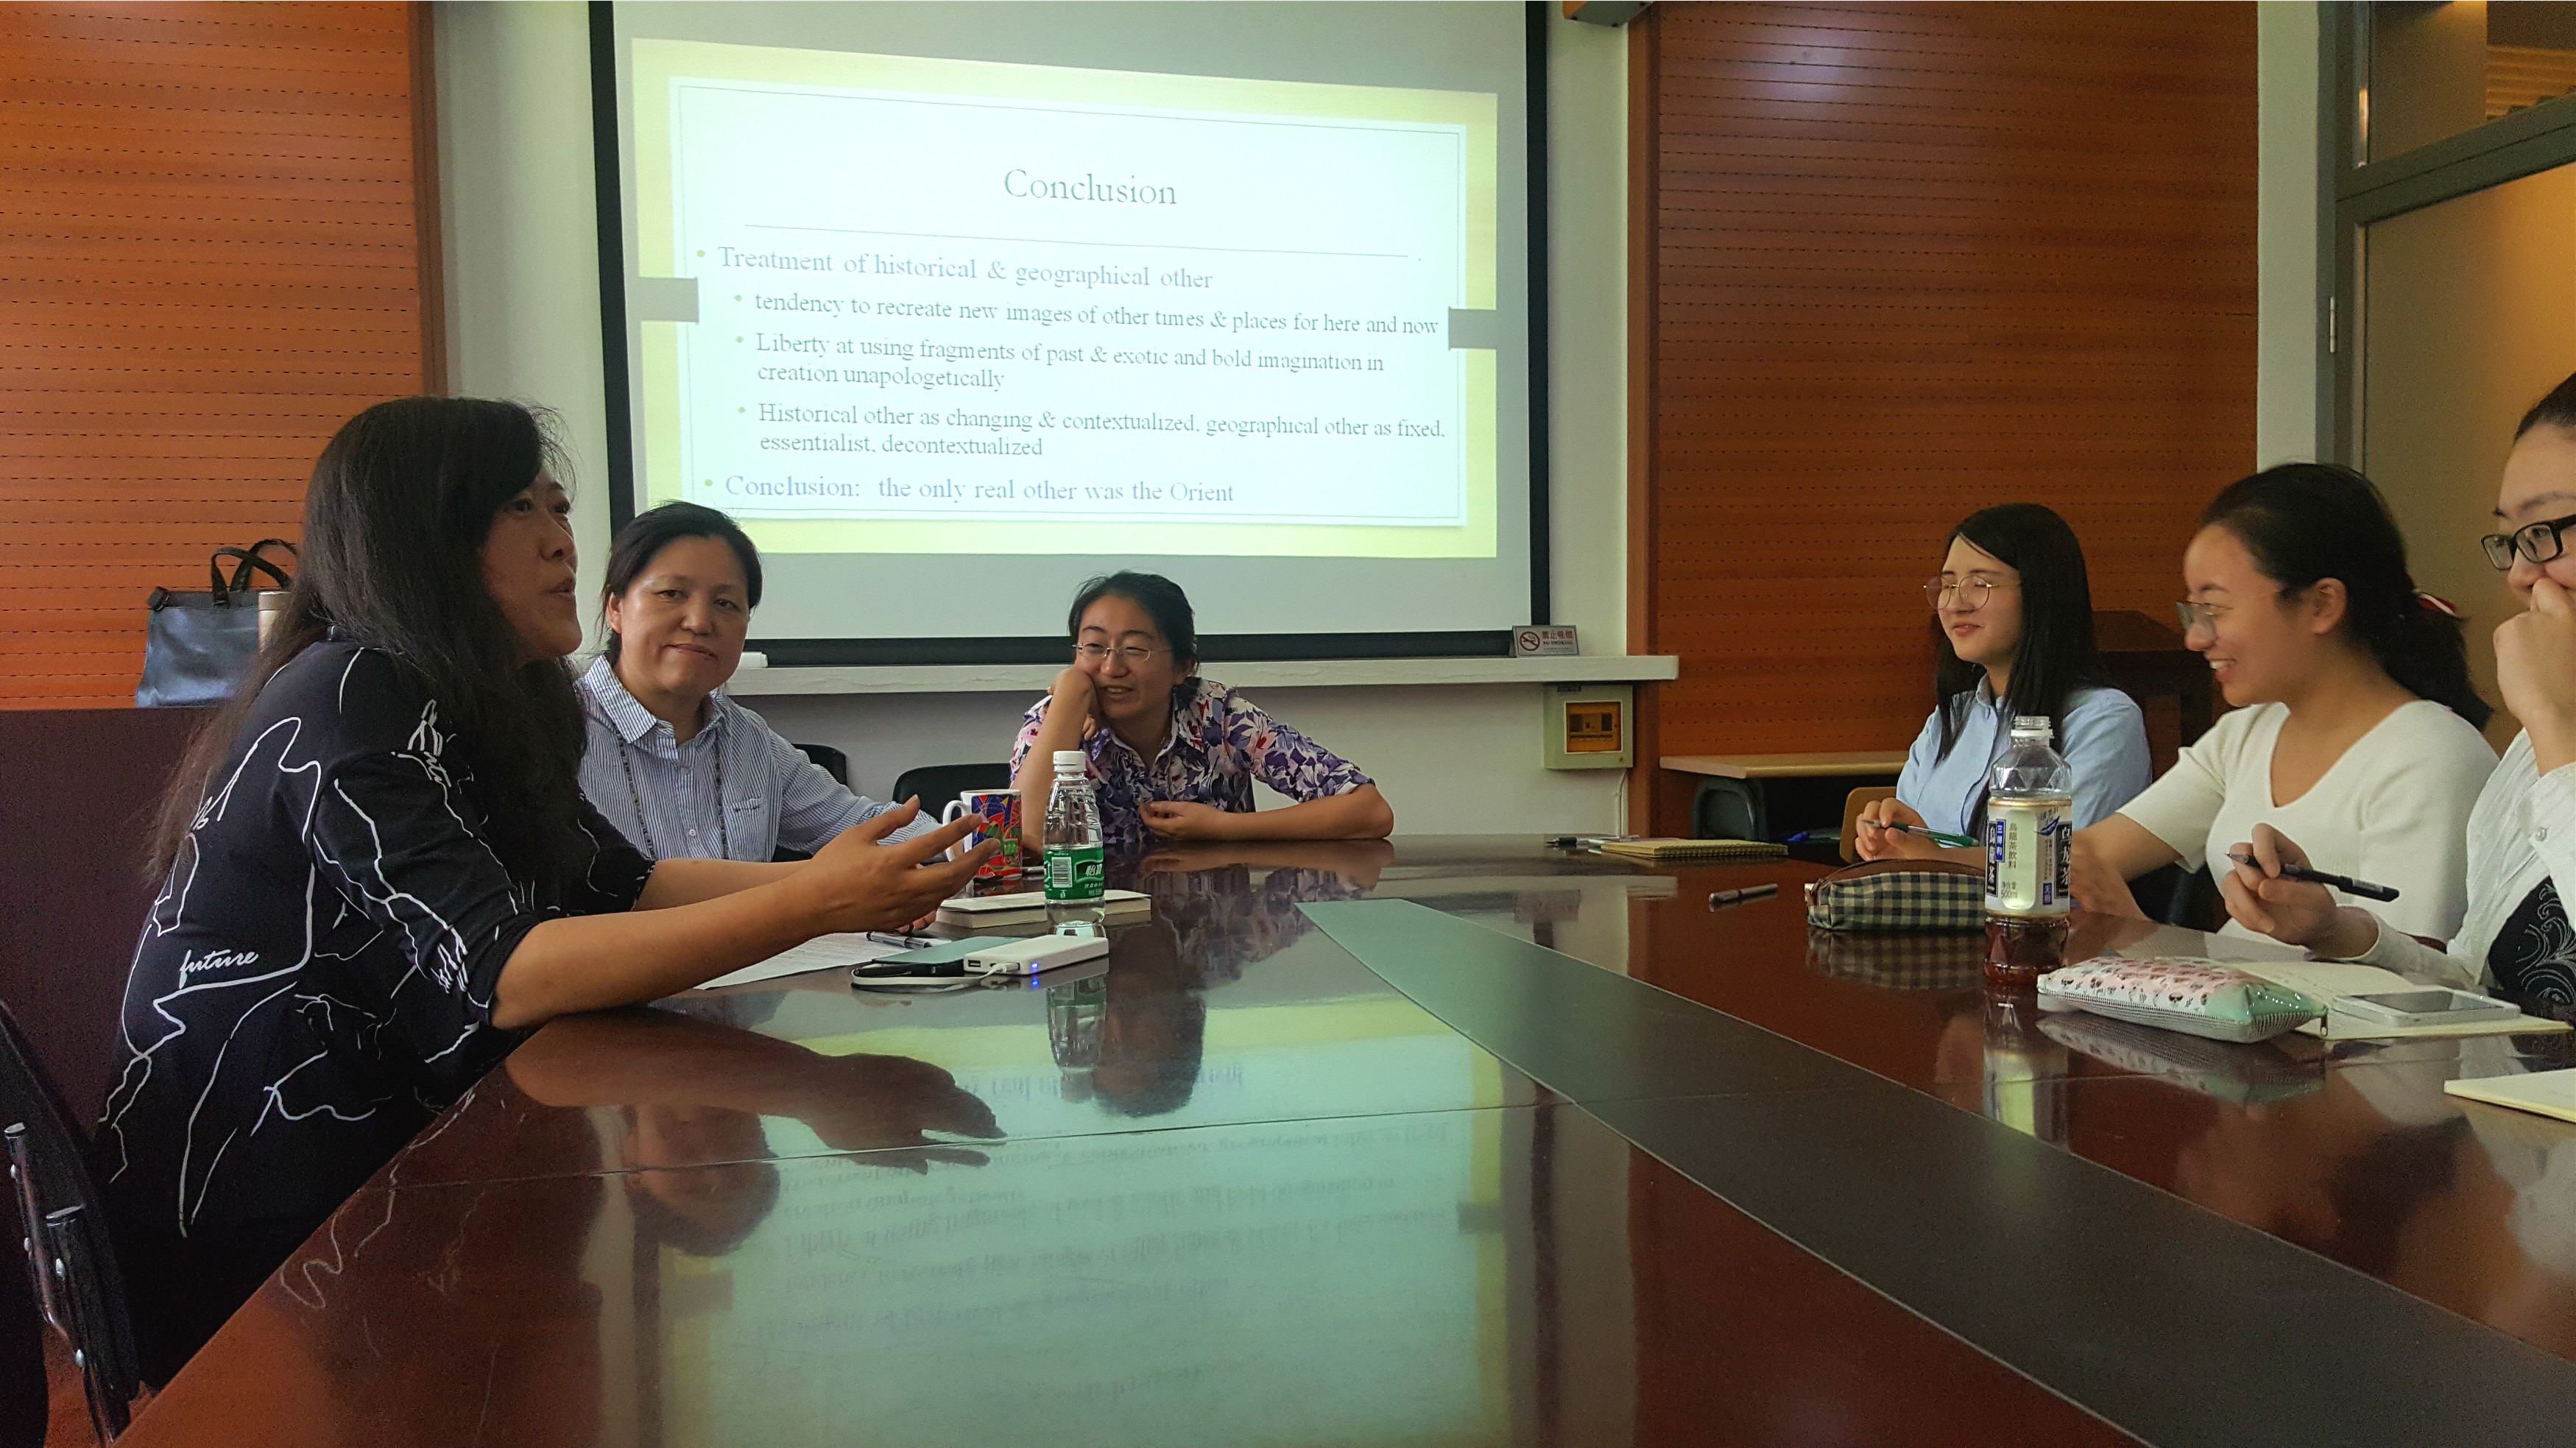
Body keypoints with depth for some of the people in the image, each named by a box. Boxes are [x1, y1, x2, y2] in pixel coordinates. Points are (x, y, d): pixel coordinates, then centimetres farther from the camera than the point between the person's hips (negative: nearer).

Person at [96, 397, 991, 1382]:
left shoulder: (473, 710, 8)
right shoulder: (347, 702, -20)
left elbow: (624, 886, 5)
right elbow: (500, 974, -30)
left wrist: (824, 880, -10)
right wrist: (813, 906, -35)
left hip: (376, 1178, 8)